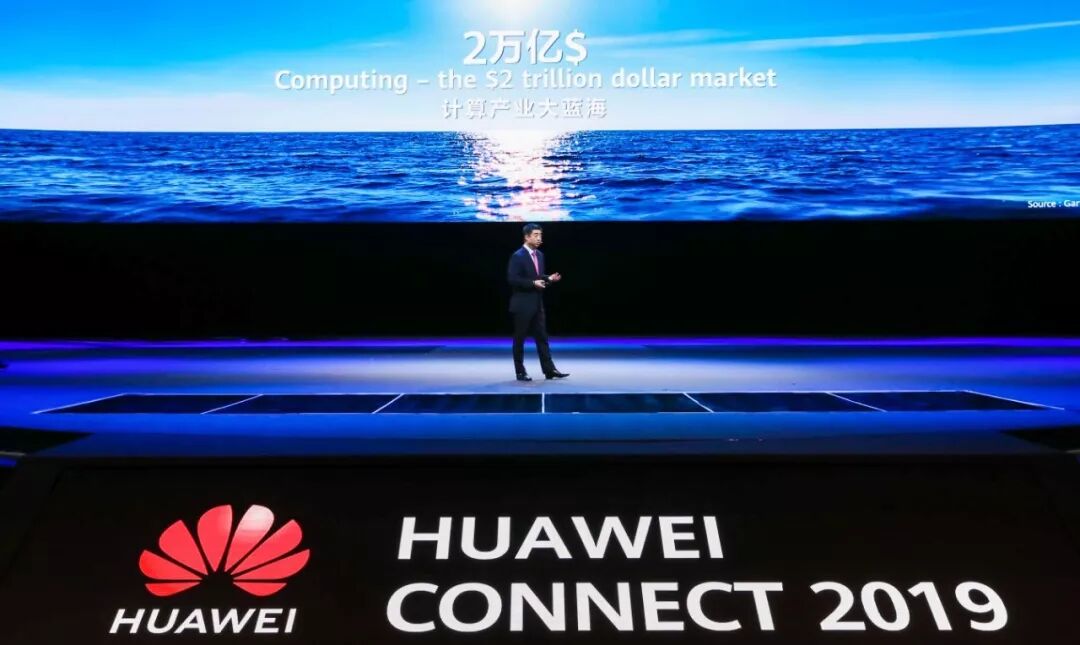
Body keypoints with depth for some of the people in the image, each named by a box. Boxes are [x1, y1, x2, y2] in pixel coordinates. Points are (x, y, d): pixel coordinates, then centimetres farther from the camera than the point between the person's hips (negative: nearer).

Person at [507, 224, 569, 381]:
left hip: (537, 303, 8)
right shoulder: (518, 256, -12)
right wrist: (533, 283, -22)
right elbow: (512, 279, -19)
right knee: (520, 338, 2)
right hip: (522, 304, -7)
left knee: (542, 337, 7)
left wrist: (548, 279, 0)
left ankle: (549, 369, 9)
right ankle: (520, 371, 10)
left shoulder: (539, 255, 12)